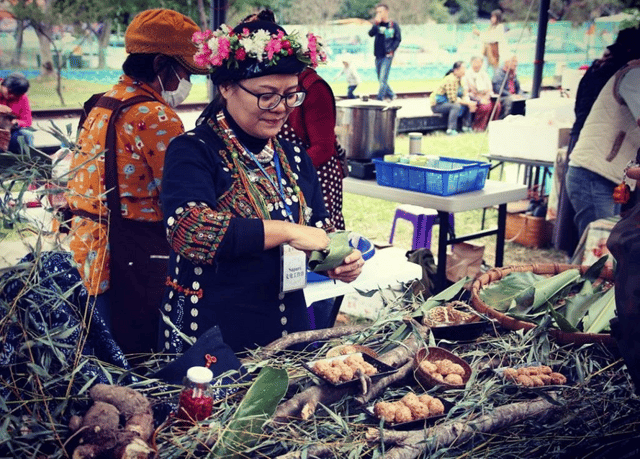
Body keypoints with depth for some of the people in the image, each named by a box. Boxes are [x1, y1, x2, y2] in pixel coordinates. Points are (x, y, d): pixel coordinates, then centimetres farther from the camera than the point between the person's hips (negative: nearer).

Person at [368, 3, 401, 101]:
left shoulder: (393, 25, 0)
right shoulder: (377, 24, 8)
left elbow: (398, 39, 1)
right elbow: (371, 34, -8)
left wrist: (391, 50, -9)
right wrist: (376, 23, -20)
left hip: (387, 56, -5)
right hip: (378, 56, 5)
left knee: (383, 79, -11)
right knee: (381, 80, 12)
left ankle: (379, 99, -8)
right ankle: (391, 95, 30)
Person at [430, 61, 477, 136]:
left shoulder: (459, 79, 6)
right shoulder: (450, 80, -24)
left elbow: (464, 94, 4)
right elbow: (453, 99, -28)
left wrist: (469, 103, -17)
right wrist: (468, 103, -25)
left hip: (446, 103, 10)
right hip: (437, 105, -10)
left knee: (467, 106, 3)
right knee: (456, 106, -34)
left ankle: (466, 127, 3)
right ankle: (451, 130, -34)